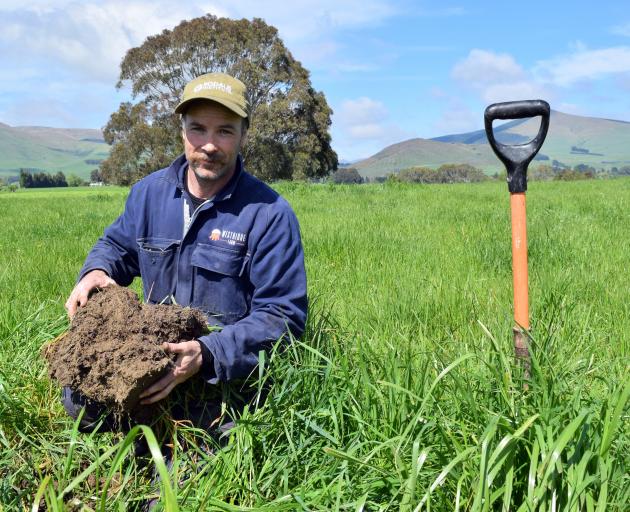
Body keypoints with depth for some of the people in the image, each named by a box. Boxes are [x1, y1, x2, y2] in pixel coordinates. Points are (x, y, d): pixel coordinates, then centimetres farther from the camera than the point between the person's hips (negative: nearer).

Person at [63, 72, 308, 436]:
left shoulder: (270, 214, -16)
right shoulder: (149, 192, 2)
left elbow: (283, 315, -17)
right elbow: (116, 246, 20)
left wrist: (207, 354, -29)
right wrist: (96, 272, -5)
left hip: (229, 375, -5)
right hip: (151, 353, 6)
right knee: (79, 394, -11)